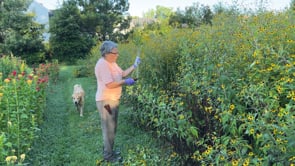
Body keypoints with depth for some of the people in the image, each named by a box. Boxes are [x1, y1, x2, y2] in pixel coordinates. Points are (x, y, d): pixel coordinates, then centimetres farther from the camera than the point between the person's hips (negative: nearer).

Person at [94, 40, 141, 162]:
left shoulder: (112, 63, 10)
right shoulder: (102, 64, -22)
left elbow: (122, 74, 16)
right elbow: (110, 84, -28)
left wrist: (134, 66, 5)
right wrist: (125, 82, -17)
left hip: (113, 100, 10)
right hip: (106, 101, -10)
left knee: (112, 127, 20)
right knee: (109, 128, 1)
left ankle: (108, 151, 34)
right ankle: (108, 155, 15)